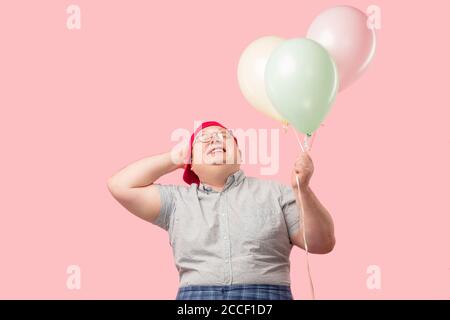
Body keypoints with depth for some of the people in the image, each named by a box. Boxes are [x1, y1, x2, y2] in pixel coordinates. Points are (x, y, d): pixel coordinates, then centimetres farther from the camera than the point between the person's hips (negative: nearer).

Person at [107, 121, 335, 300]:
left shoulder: (273, 192, 15)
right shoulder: (177, 199, 17)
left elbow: (322, 243, 10)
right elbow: (120, 186, 12)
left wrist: (302, 189, -5)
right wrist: (174, 159, 19)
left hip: (267, 295, 0)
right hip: (195, 295, 0)